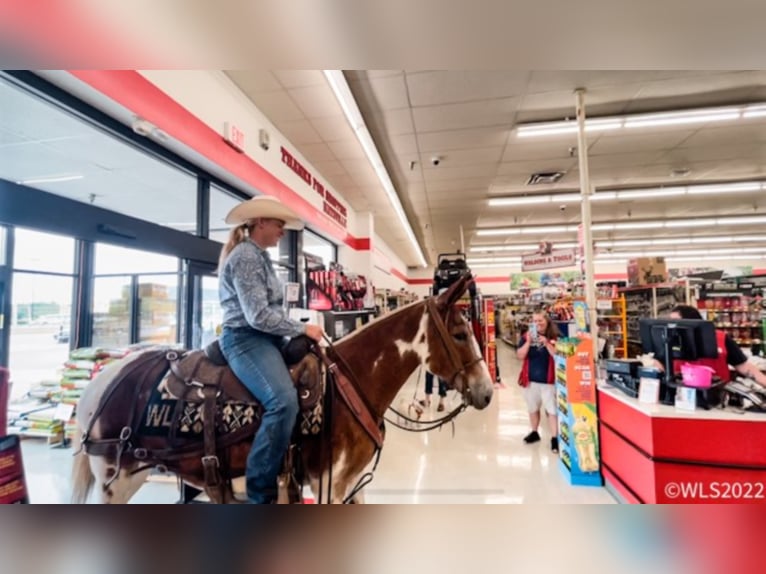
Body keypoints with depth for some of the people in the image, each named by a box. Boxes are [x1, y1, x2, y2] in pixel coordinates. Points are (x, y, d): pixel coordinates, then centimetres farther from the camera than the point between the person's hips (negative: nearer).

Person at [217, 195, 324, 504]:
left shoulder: (259, 256, 17)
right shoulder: (246, 256, -13)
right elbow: (258, 315, -22)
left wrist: (299, 329, 11)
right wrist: (303, 328, -14)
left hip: (264, 338, 10)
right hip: (245, 339, -10)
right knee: (284, 401, -30)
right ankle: (261, 493, -16)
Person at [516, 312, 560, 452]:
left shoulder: (554, 337, -6)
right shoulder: (526, 337, 0)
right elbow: (520, 356, -8)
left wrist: (547, 343, -24)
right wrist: (528, 342, -19)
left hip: (549, 380, -3)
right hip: (531, 379, 3)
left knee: (552, 410, -2)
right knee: (533, 409, 19)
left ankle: (554, 438, 9)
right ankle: (534, 432, 37)